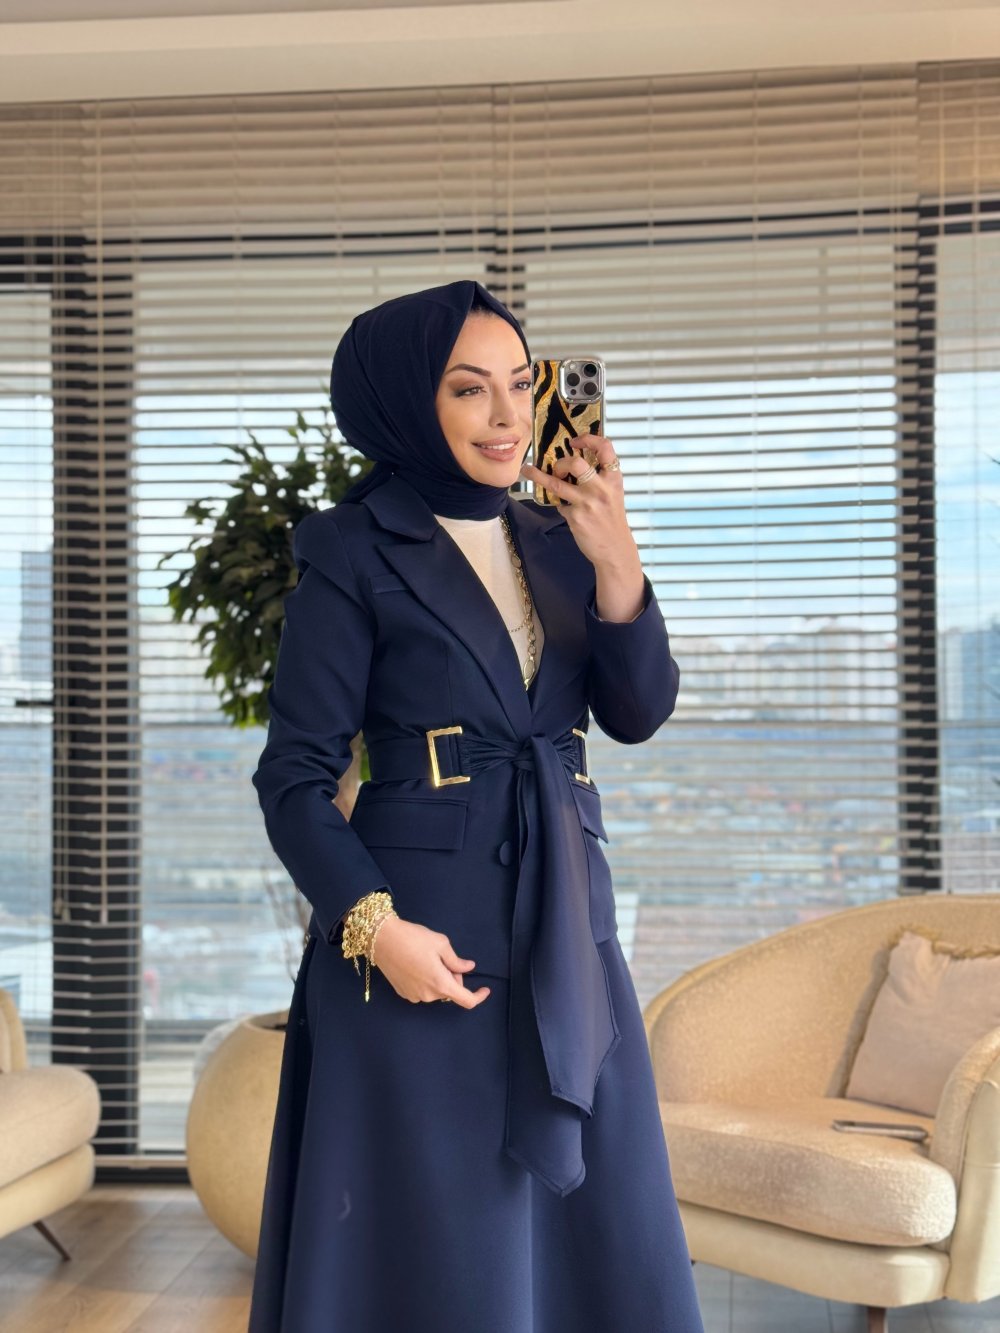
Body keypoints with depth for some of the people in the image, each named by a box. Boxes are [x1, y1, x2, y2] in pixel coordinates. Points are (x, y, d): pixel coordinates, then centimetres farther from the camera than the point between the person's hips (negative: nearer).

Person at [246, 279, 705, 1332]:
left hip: (567, 931, 6)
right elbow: (295, 777, -8)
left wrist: (616, 561, -14)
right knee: (440, 1246, 3)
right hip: (424, 929, -5)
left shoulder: (557, 544, 10)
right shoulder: (354, 552, -6)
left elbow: (639, 713, 0)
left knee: (598, 1231, 13)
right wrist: (375, 926, -20)